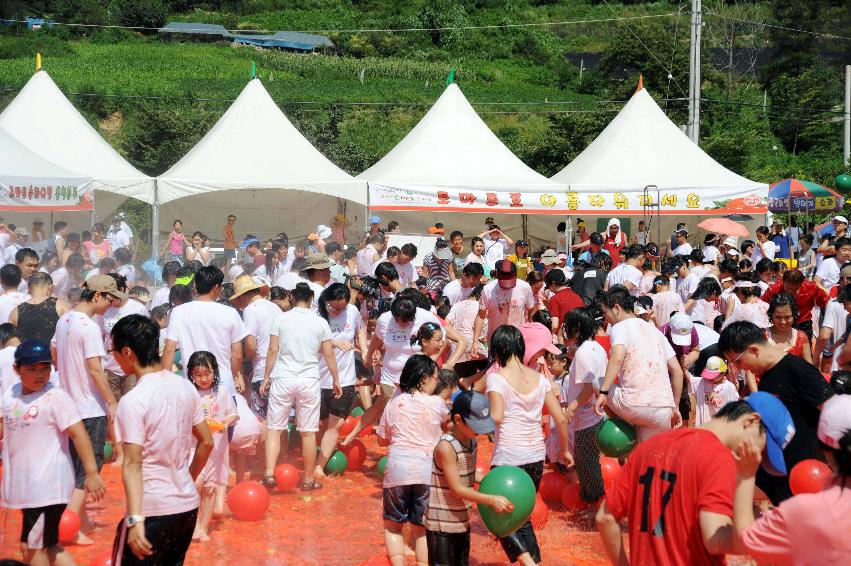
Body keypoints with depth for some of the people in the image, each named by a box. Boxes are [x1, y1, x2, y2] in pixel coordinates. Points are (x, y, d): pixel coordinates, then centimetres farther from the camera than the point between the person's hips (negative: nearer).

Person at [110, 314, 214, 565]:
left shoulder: (133, 400, -16)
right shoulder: (186, 387, 4)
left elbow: (133, 463, -20)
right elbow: (206, 442, 11)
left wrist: (134, 520, -23)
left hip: (152, 511, -7)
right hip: (189, 506, 7)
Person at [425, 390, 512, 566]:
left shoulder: (471, 442, 1)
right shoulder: (446, 447, -24)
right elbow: (457, 489, -23)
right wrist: (492, 500, -23)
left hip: (462, 520, 8)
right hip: (441, 524, -8)